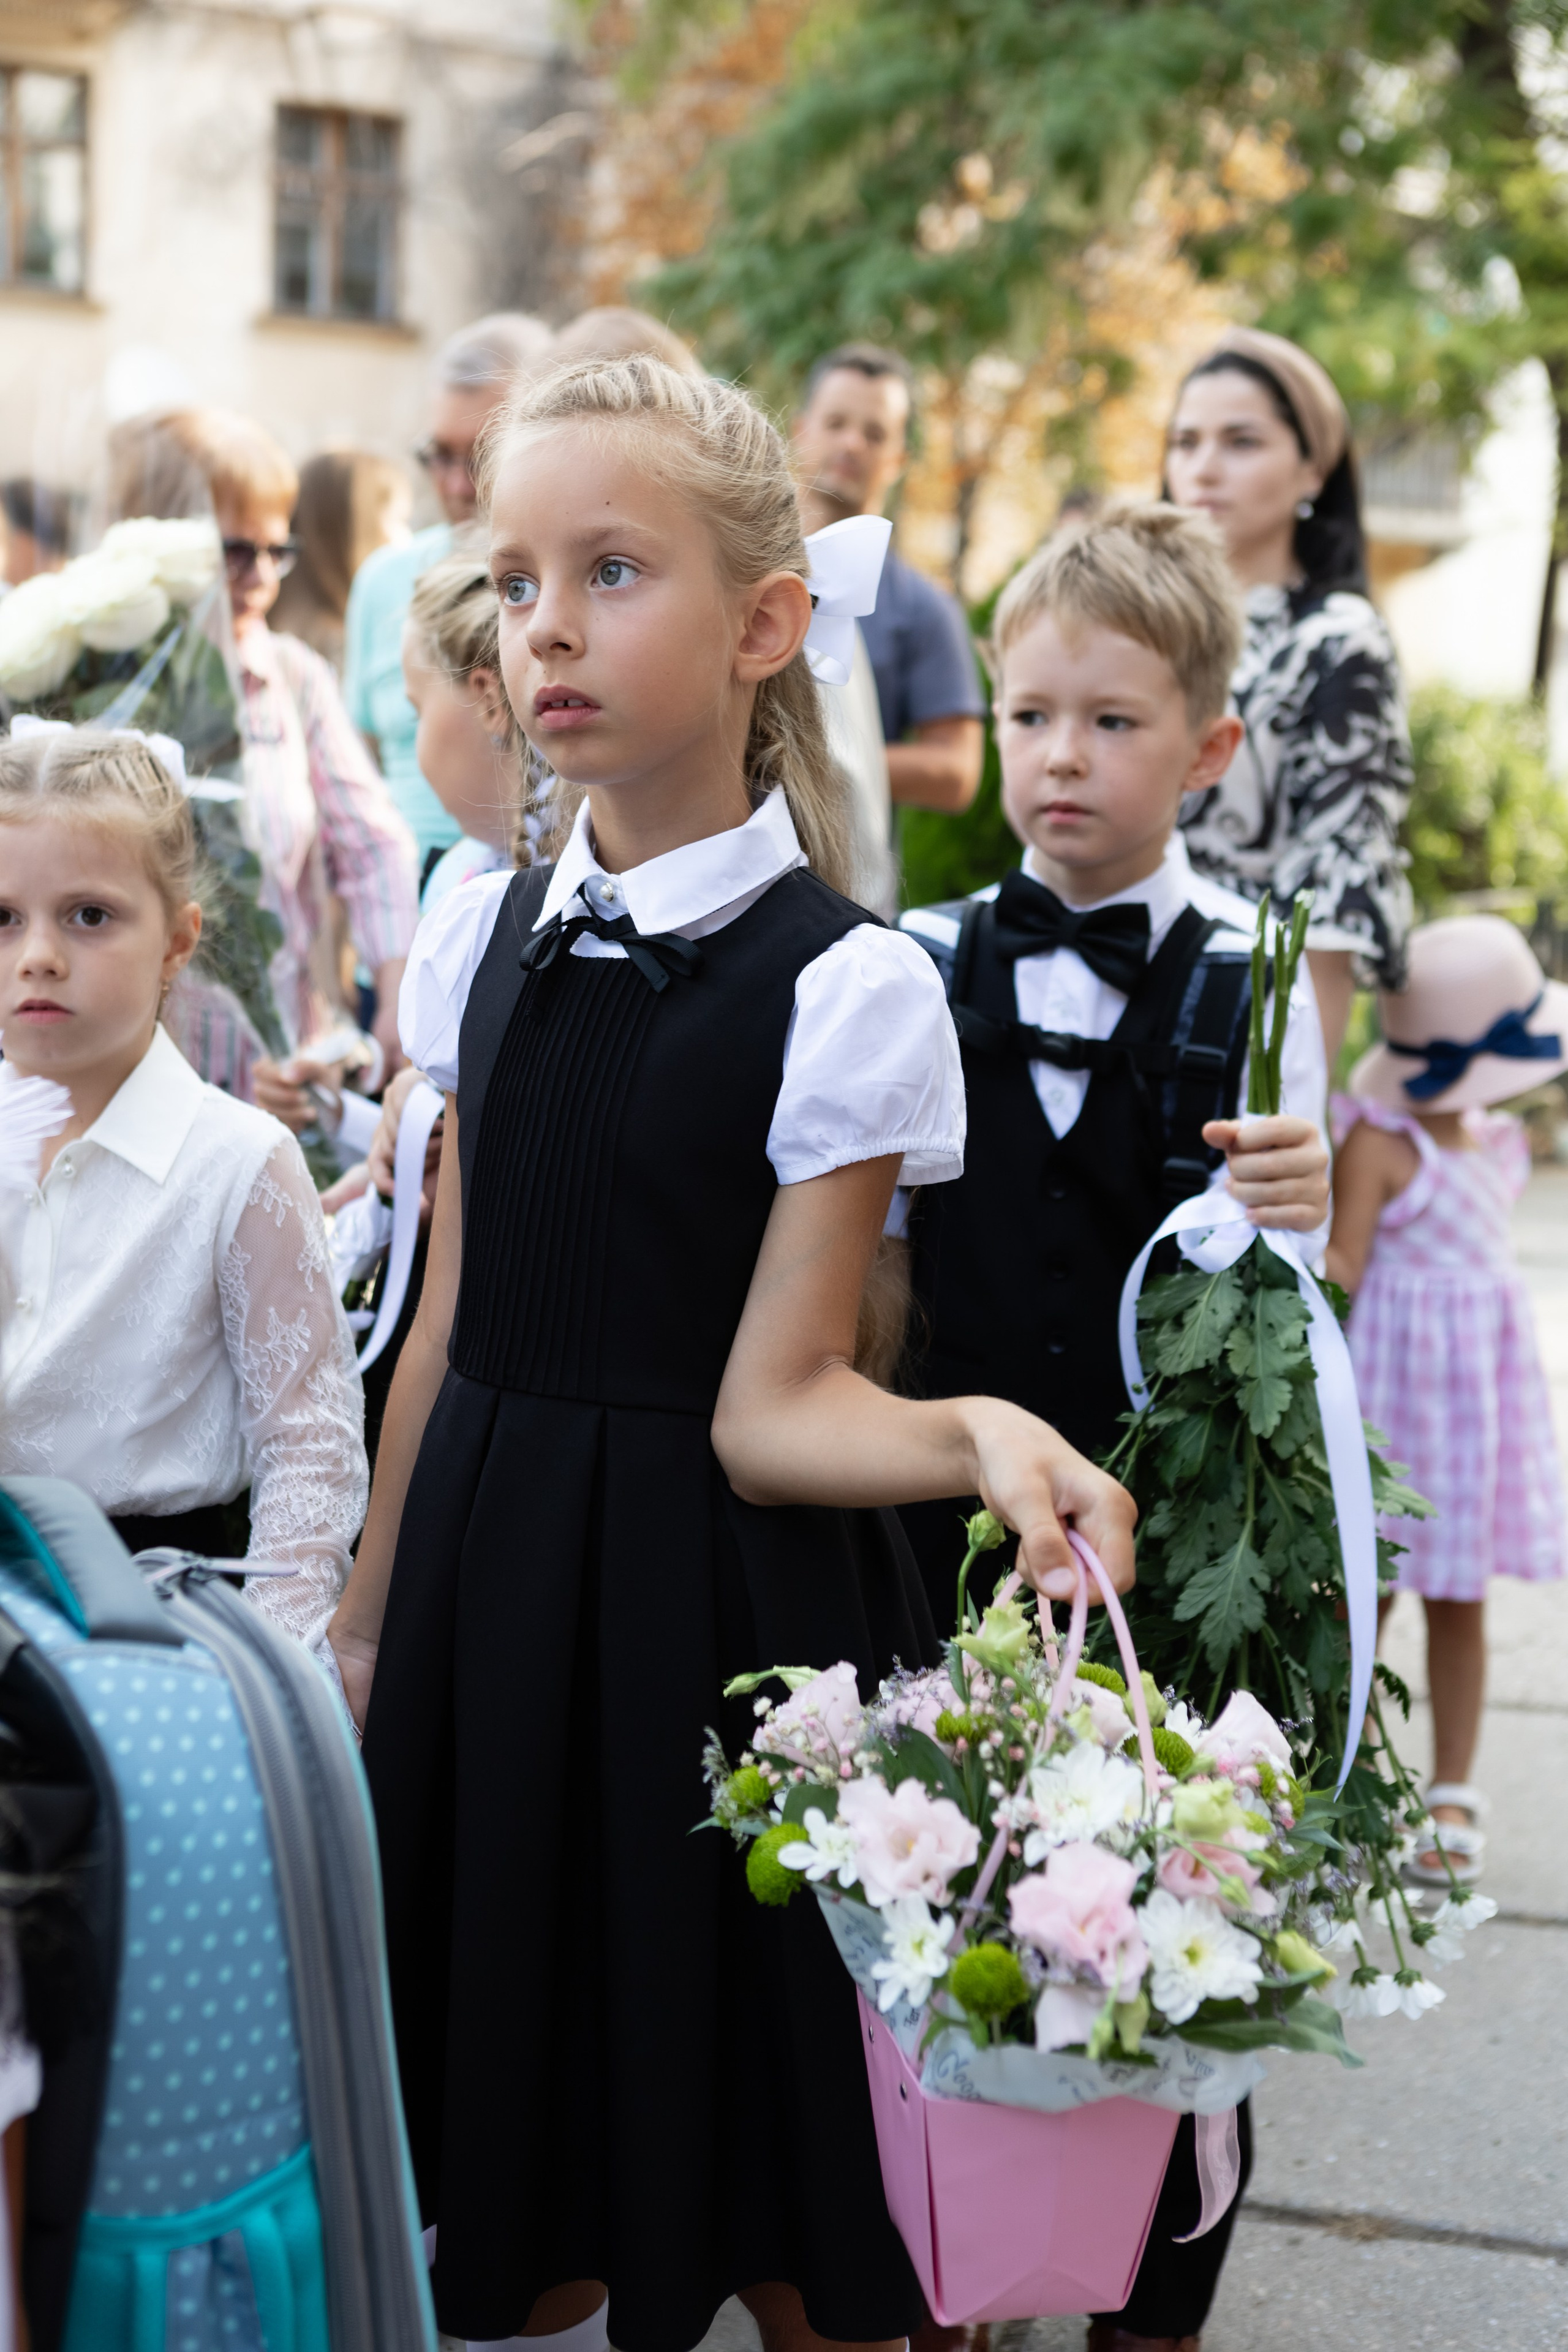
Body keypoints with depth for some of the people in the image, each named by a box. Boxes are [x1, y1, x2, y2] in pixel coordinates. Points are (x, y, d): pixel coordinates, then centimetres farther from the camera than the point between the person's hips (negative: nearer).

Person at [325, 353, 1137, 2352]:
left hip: (726, 1594, -5)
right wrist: (364, 1621, 16)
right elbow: (451, 1331, 10)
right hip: (485, 1586, 5)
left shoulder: (845, 991, -13)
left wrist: (979, 1434, -33)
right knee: (504, 2184, 15)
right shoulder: (486, 941, 4)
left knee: (768, 2181, 5)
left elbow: (774, 1403, -14)